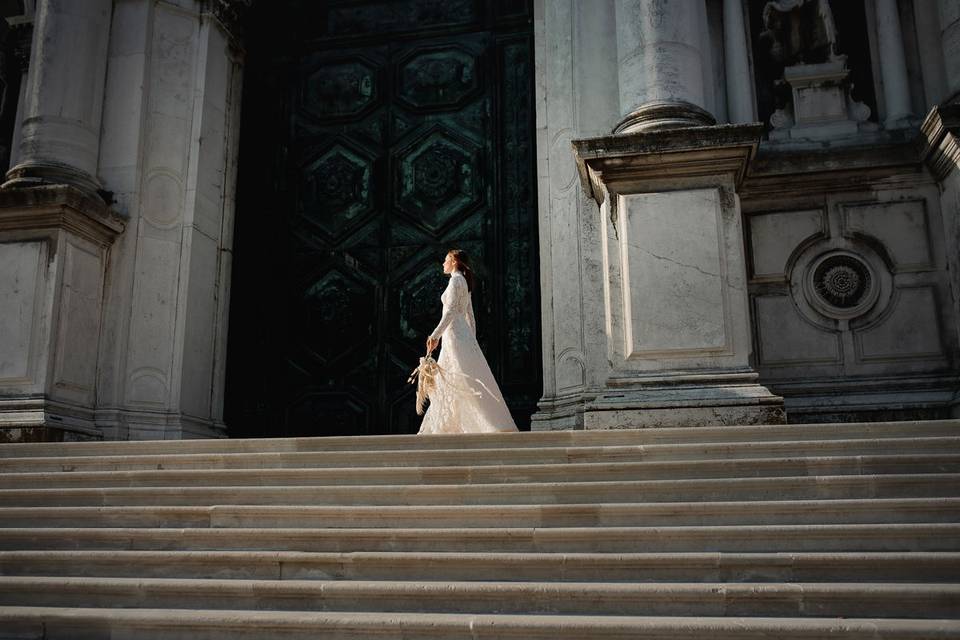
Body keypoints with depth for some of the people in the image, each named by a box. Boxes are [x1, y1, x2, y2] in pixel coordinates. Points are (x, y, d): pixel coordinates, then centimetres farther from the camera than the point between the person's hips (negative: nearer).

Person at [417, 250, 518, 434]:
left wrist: (436, 335, -24)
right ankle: (436, 429, 11)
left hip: (456, 335, -10)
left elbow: (451, 311, -19)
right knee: (444, 385, 9)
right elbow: (470, 317, 21)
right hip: (462, 335, 10)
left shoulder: (456, 280, -8)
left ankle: (500, 427, -11)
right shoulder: (465, 283, 20)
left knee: (469, 384, -10)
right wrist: (472, 343, 22)